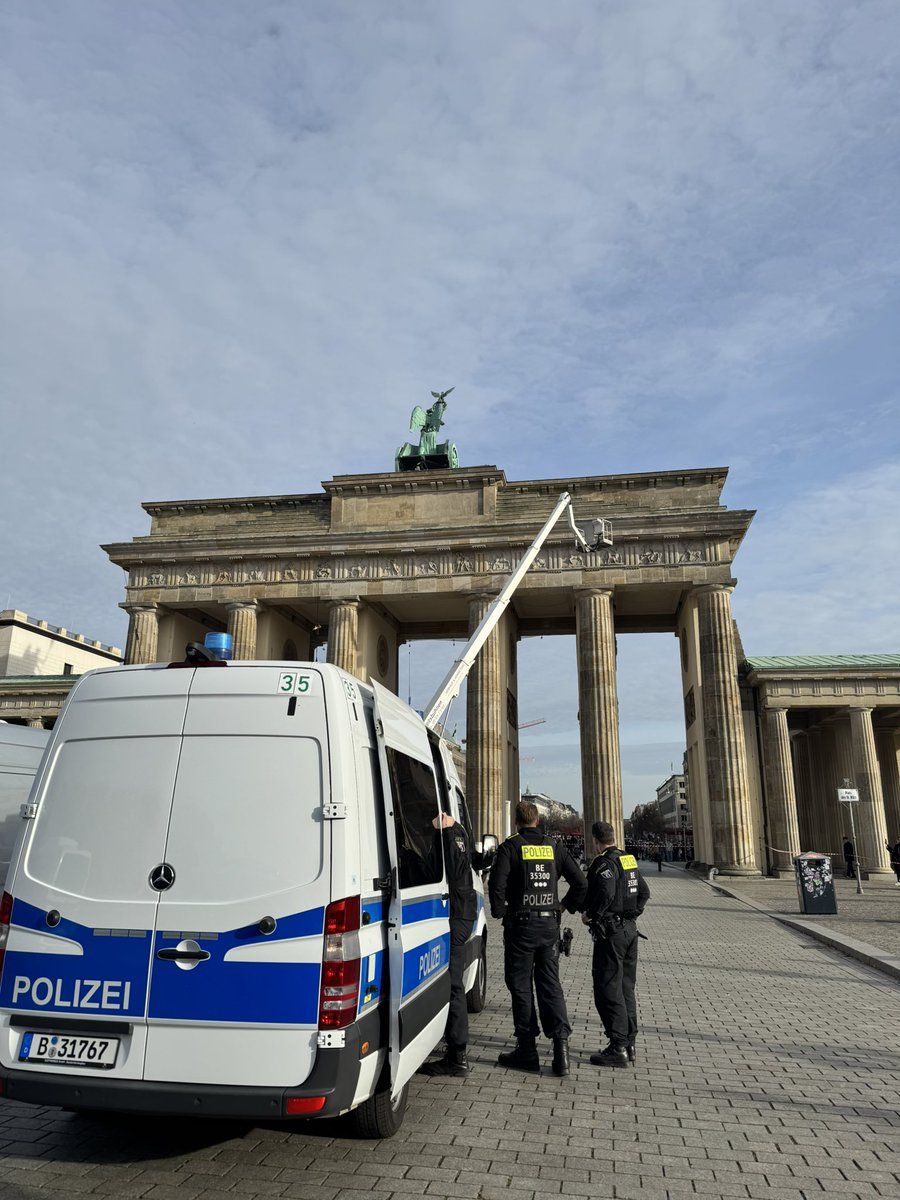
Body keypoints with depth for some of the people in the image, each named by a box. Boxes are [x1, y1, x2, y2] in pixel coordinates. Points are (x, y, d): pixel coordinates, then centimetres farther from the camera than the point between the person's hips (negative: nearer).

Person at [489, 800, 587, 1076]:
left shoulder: (511, 847, -8)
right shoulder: (554, 846, 4)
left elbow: (496, 884, -18)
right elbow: (581, 883, 4)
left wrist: (500, 911, -3)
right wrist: (567, 906, 16)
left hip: (521, 926, -4)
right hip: (550, 925, 4)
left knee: (521, 987, 7)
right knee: (550, 984, 12)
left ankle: (527, 1051, 12)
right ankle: (560, 1042, -1)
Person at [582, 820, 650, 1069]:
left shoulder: (604, 864, -16)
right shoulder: (629, 860, 11)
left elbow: (606, 893, -31)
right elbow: (644, 892, 18)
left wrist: (590, 915, -17)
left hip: (610, 933, -9)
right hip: (629, 929, 9)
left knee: (608, 990, -3)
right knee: (626, 988, 15)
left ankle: (618, 1048, -1)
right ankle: (629, 1044, 21)